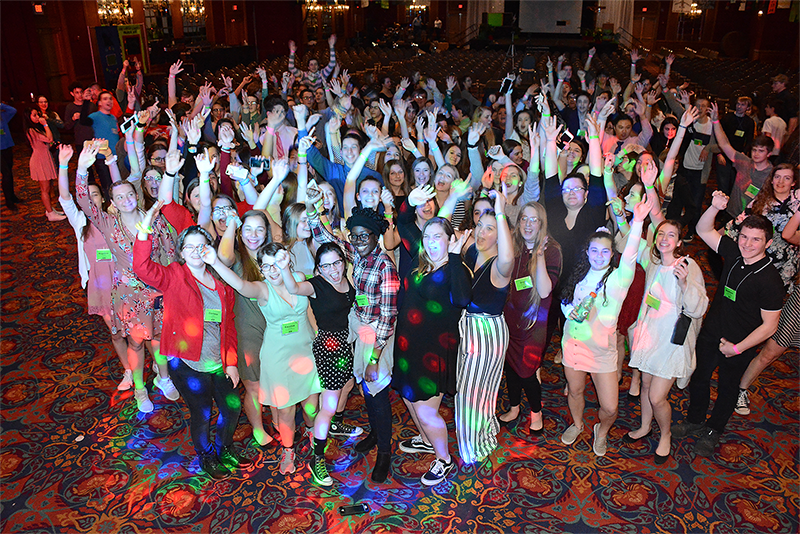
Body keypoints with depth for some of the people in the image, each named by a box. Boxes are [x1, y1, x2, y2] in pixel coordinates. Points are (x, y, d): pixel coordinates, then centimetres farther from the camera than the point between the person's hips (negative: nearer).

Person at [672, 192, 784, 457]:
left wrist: (737, 348, -17)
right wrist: (715, 207, -20)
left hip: (738, 347, -5)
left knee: (727, 388, 18)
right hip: (710, 334, 5)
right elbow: (703, 230, -2)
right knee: (698, 378, 20)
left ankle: (713, 431, 41)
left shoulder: (770, 280, -25)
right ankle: (694, 421, 45)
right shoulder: (735, 254, -9)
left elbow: (769, 326, -20)